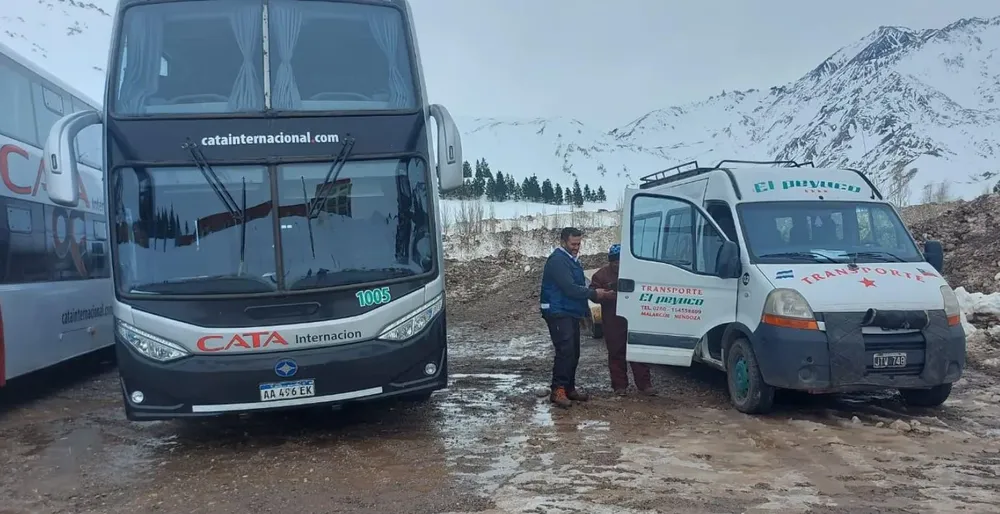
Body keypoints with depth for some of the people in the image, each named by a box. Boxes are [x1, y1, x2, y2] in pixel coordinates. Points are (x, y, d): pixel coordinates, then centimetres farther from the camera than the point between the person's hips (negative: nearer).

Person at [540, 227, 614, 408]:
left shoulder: (572, 260, 17)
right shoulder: (558, 260, -16)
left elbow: (579, 285, 21)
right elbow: (569, 288, -22)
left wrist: (598, 293, 5)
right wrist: (594, 294, -14)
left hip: (571, 313, 10)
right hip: (558, 313, -10)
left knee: (573, 352, 12)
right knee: (565, 351, -16)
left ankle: (569, 389, 20)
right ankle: (558, 391, -14)